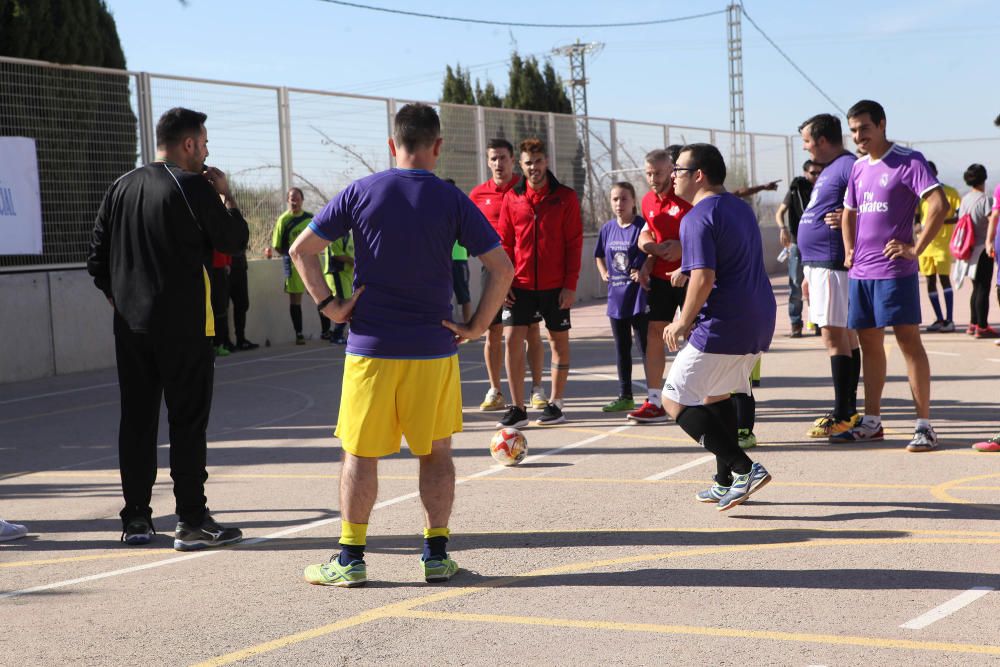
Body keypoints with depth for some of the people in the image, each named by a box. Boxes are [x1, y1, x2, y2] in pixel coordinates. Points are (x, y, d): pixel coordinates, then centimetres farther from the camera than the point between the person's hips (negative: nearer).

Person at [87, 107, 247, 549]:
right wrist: (226, 195, 8)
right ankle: (192, 521, -2)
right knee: (188, 420, -2)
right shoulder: (194, 186, -9)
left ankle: (135, 519, 13)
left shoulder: (122, 187, 11)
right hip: (183, 325, -6)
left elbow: (98, 256, 12)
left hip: (130, 325, 6)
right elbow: (234, 240, -5)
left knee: (136, 419, 10)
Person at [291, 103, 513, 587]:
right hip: (434, 348, 0)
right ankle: (436, 554, 14)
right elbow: (502, 268, -6)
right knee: (435, 452, 13)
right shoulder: (451, 201, -3)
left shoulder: (360, 193, -1)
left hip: (371, 347, 0)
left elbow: (301, 249, -1)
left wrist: (328, 305, 1)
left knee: (361, 453, 7)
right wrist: (477, 326, 0)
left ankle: (350, 559, 9)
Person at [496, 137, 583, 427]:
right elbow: (505, 243, 7)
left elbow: (574, 243, -3)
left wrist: (570, 284, -9)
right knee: (513, 340, -6)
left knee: (559, 342, 6)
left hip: (555, 286, -1)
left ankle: (555, 405, 17)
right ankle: (517, 408, 1)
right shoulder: (512, 198, 5)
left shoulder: (565, 197, -1)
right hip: (520, 285, 2)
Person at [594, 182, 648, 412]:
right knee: (621, 348, 12)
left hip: (638, 296, -6)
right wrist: (603, 273, 10)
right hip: (616, 296, 6)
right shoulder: (608, 228, 8)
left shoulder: (641, 227, -9)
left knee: (645, 345, -2)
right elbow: (599, 255, 24)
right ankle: (625, 397, 21)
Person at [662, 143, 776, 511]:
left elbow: (704, 278, -23)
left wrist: (683, 322, -11)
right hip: (759, 322, 10)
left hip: (722, 328, -10)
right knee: (716, 393, 24)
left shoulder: (698, 218, -14)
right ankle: (726, 483, 26)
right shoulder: (741, 207, 16)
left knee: (675, 400, -1)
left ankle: (744, 468, -10)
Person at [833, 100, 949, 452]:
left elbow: (939, 204, -18)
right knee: (869, 342, 11)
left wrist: (915, 248, -19)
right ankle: (871, 422, 20)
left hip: (894, 270, -8)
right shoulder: (859, 168, 15)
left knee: (908, 340, -7)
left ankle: (924, 425, -5)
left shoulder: (908, 161, -8)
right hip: (861, 271, 8)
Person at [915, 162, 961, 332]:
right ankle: (939, 319, 12)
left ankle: (949, 319, -9)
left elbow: (959, 216, -5)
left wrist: (944, 220, -20)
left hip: (943, 243, -5)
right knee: (930, 281, 5)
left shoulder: (950, 192, 0)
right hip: (925, 244, 5)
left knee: (944, 278, -12)